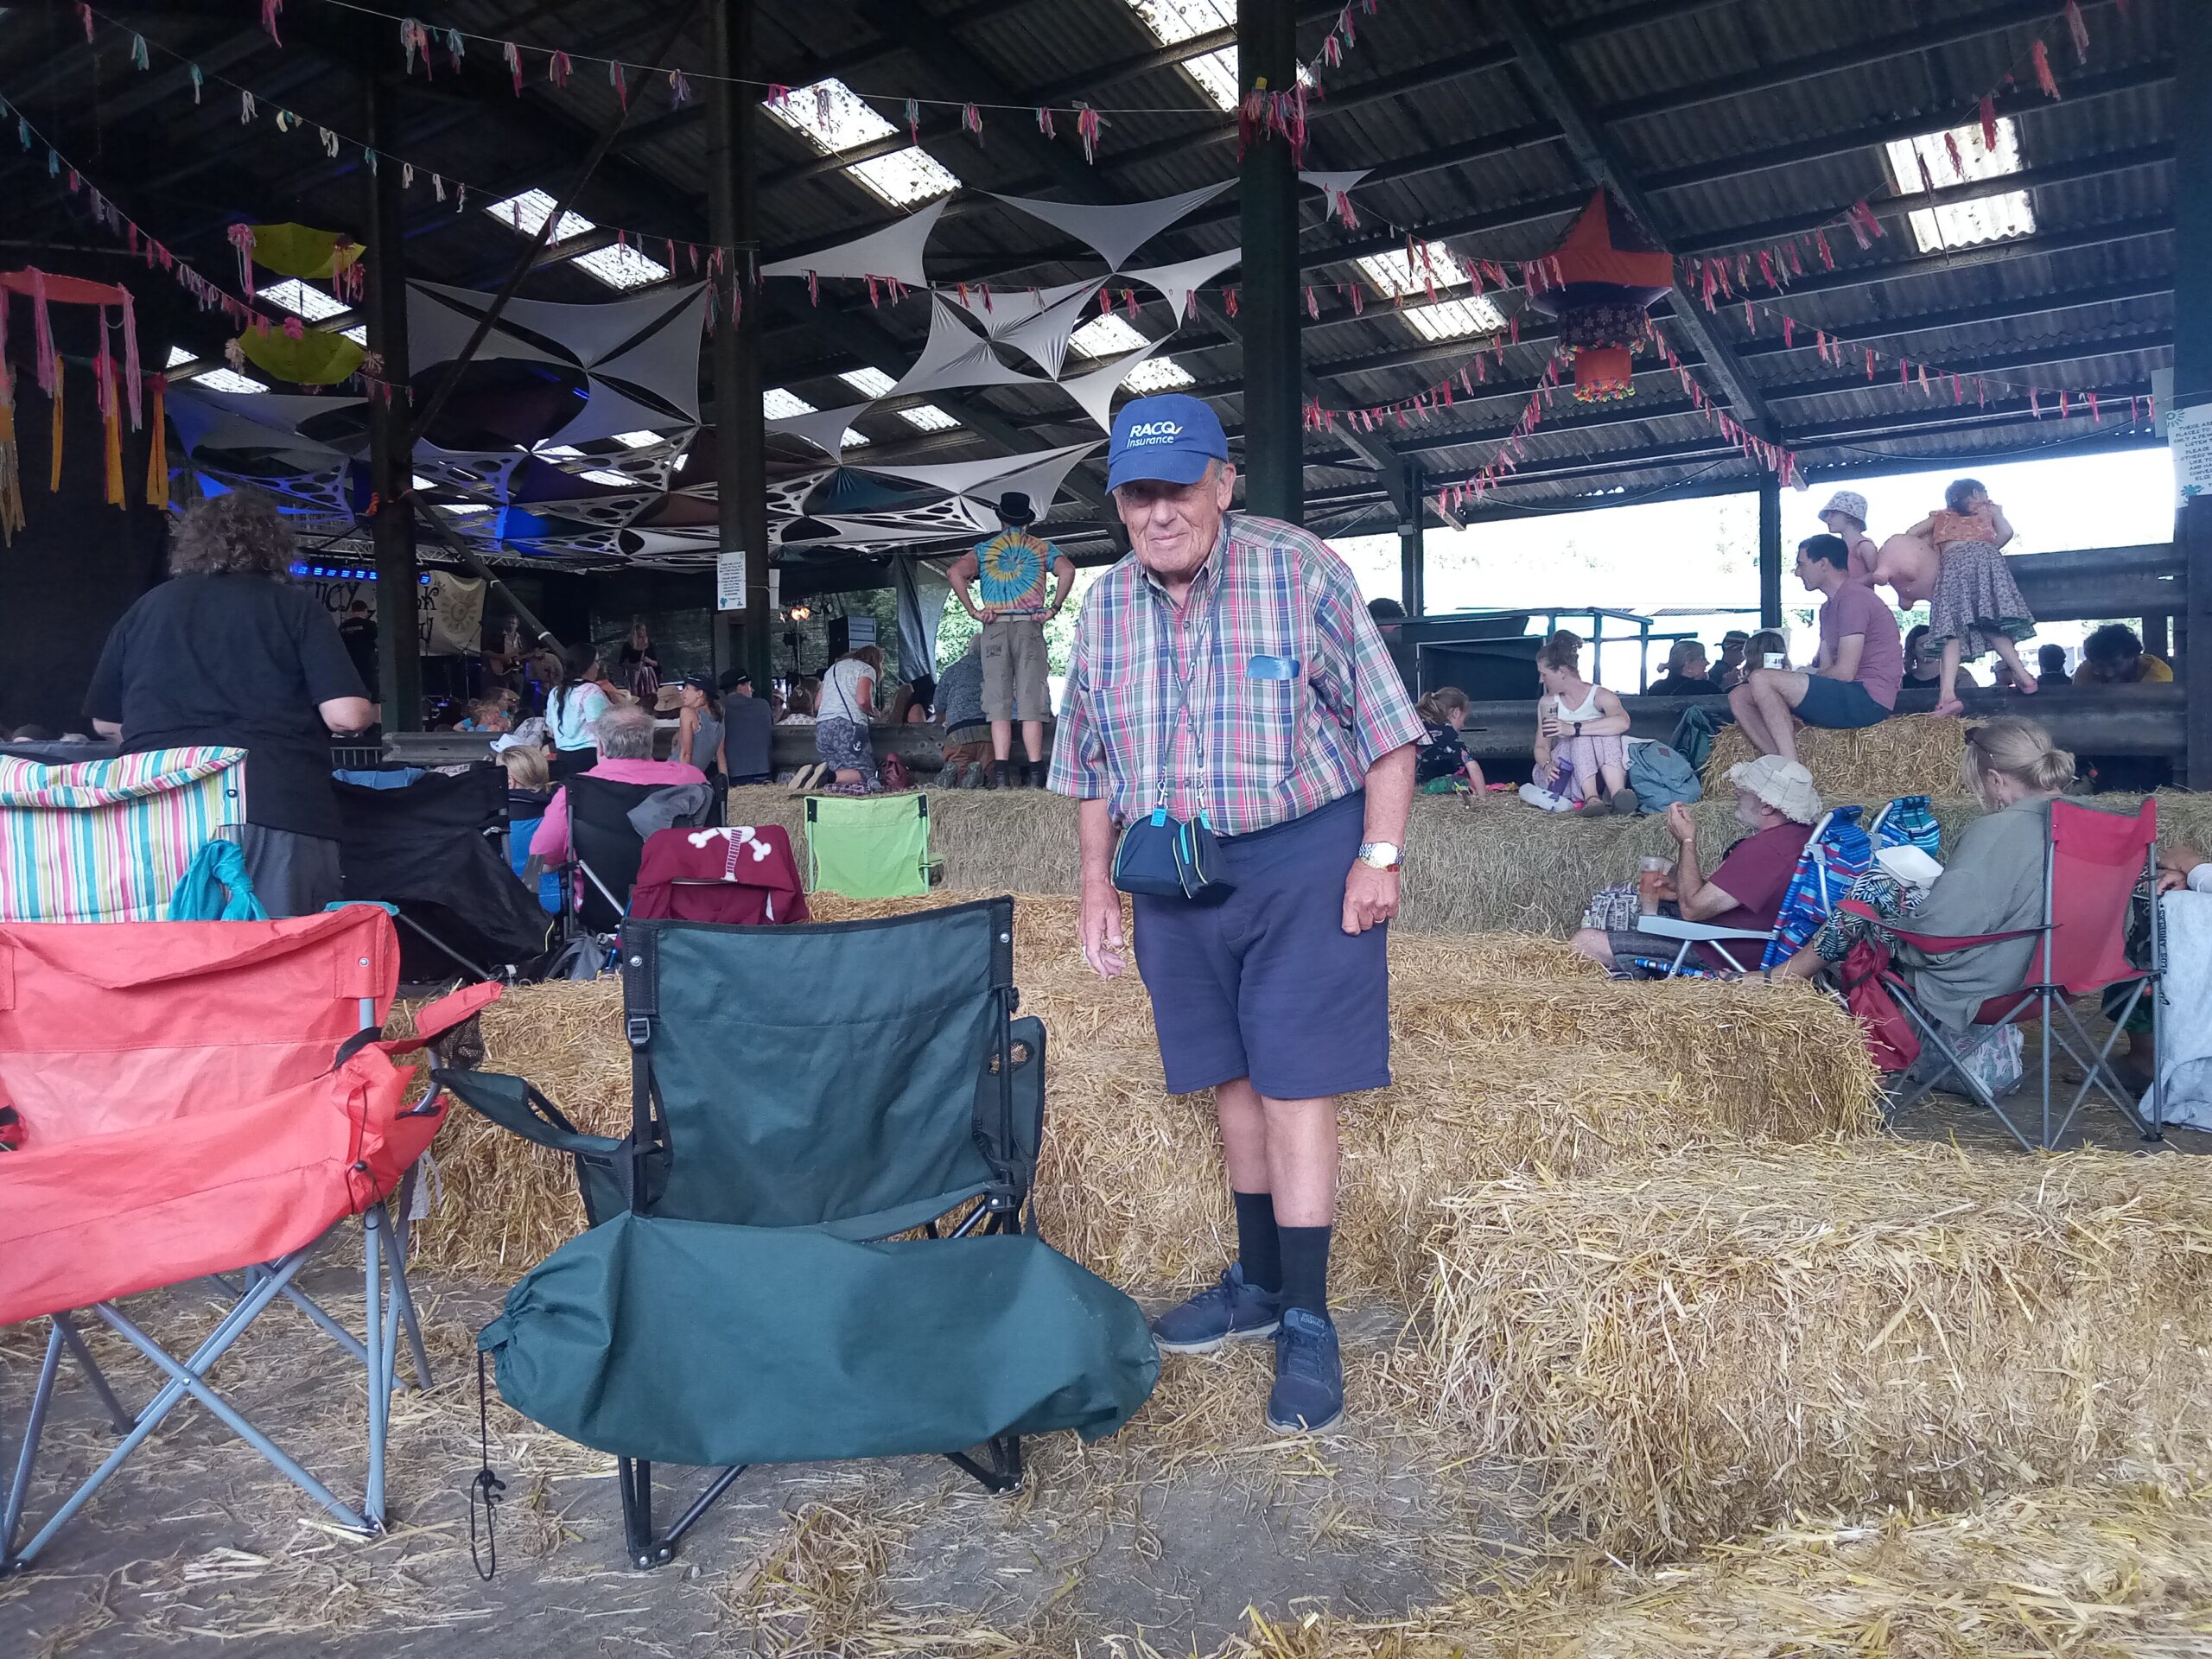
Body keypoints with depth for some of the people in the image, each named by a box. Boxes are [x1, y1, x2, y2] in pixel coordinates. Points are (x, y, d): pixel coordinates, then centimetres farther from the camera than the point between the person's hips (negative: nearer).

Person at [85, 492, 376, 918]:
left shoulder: (145, 608, 15)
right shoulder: (297, 606, 5)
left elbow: (105, 723, 23)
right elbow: (347, 715, -5)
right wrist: (372, 713, 16)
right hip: (278, 807, -3)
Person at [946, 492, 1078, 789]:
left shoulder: (983, 549, 12)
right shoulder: (1042, 548, 10)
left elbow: (955, 572, -4)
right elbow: (1067, 570, -9)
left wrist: (973, 611, -3)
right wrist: (1054, 608, -4)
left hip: (995, 628, 1)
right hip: (1029, 626, -1)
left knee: (998, 704, 0)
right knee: (1031, 703, -2)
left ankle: (1001, 776, -7)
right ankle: (1035, 775, -7)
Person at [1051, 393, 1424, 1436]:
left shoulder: (1302, 575, -9)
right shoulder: (1104, 608, 5)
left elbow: (1385, 729, -6)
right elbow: (1093, 767, 13)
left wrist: (1379, 858, -12)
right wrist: (1096, 885, 9)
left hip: (1301, 861, -4)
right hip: (1176, 872, 5)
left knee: (1293, 1089, -4)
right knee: (1232, 1084, 13)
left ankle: (1307, 1322, 7)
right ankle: (1258, 1282, 30)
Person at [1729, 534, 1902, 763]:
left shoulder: (1854, 597, -10)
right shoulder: (1829, 608, 23)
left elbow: (1844, 673, -17)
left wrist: (1799, 678, -1)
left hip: (1868, 700, -10)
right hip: (1847, 697, 10)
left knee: (1761, 679, -23)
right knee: (1740, 696, 1)